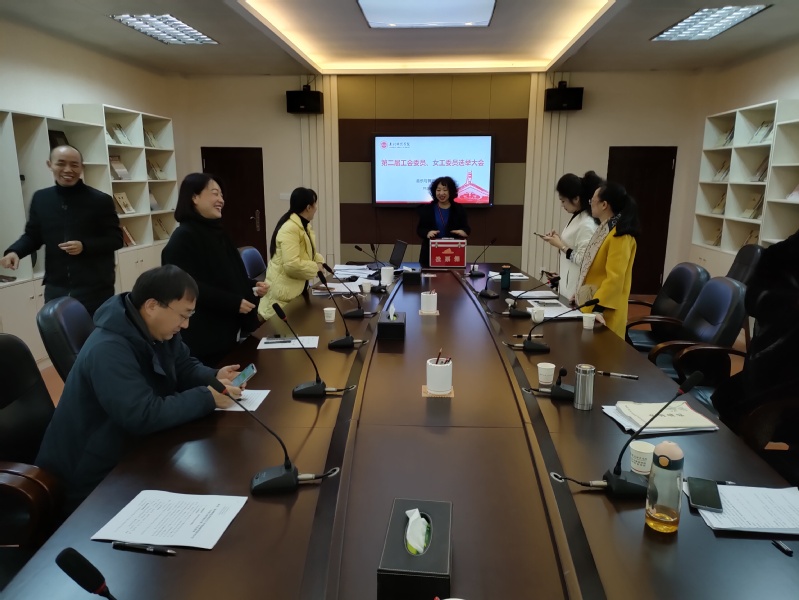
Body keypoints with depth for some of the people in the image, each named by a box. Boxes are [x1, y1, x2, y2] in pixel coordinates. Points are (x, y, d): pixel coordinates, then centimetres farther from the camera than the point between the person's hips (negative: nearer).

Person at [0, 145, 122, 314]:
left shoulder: (101, 200, -5)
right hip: (56, 290, 4)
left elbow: (116, 239, -3)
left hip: (96, 289, -3)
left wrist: (84, 246, -18)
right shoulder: (40, 198, 7)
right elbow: (33, 235, 17)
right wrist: (14, 251, -3)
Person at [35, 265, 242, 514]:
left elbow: (185, 367, 11)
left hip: (130, 451, 8)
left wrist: (214, 377, -10)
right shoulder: (108, 351, -30)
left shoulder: (160, 331, -2)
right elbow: (144, 417, -35)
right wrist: (207, 398, -29)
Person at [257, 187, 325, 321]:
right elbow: (292, 265, -30)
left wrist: (319, 260, -5)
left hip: (297, 288, 10)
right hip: (283, 293, -10)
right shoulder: (290, 228, -23)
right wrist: (316, 267, -16)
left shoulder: (304, 226, 9)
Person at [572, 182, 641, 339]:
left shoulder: (620, 236, -18)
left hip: (604, 311, -9)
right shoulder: (604, 229, 10)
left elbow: (615, 277, -25)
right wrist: (580, 293, 22)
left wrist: (598, 309, -30)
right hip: (590, 303, 9)